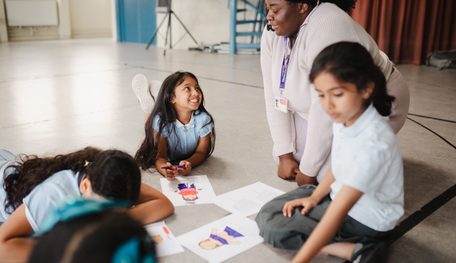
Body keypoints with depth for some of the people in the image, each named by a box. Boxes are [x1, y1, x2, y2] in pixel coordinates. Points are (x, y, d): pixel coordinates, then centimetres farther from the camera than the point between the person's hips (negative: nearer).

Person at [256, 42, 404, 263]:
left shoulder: (373, 143, -34)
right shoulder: (343, 118, -10)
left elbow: (337, 215, -37)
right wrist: (314, 197, -3)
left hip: (365, 219, -8)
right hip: (340, 196, 8)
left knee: (272, 228, -13)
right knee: (267, 214, 5)